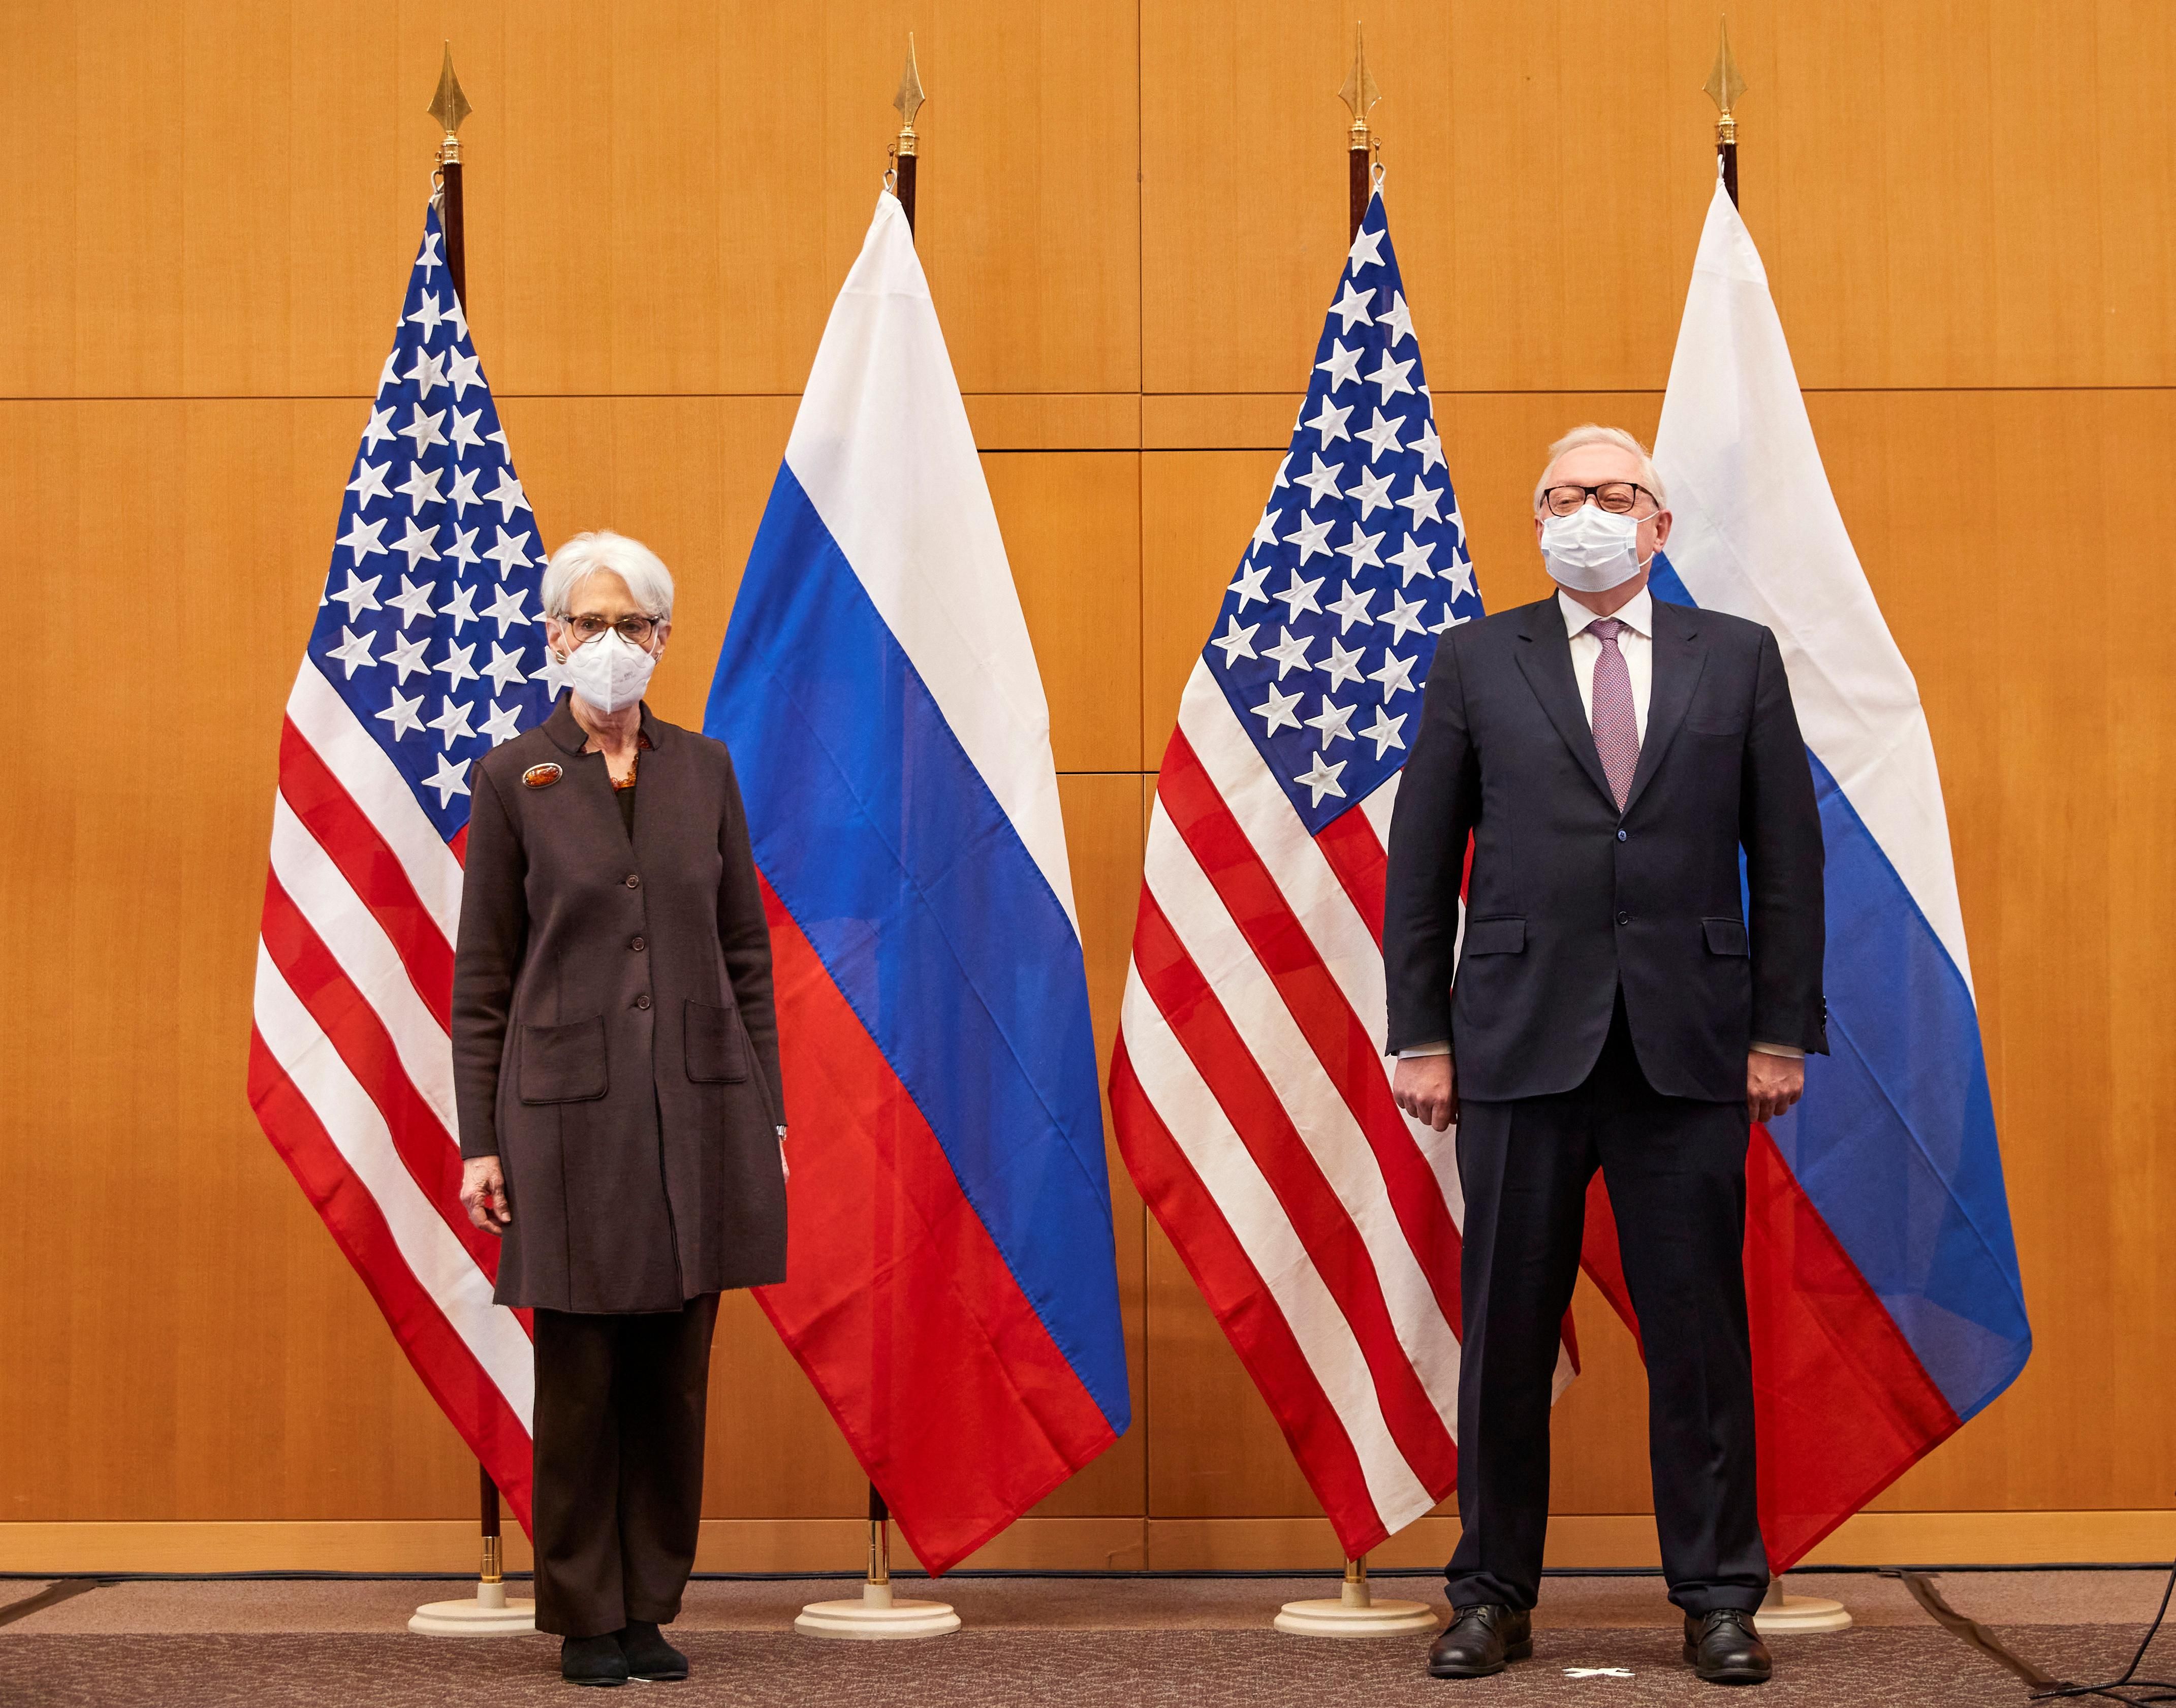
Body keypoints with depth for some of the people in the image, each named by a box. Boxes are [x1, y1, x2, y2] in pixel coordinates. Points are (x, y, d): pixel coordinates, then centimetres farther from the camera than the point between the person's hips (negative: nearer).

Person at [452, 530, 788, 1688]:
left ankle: (649, 1610, 16)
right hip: (571, 1111, -3)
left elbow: (746, 952, 10)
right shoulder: (514, 780, 0)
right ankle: (584, 1619, 12)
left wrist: (766, 1110, 6)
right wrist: (479, 1141, -4)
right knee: (580, 1377, 1)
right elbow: (482, 974, 0)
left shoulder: (703, 770, 8)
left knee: (674, 1373, 6)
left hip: (699, 1109, 3)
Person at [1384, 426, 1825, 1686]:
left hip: (1689, 1049, 0)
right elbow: (1422, 861, 7)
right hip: (1523, 1042, 0)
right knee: (1507, 1332, 4)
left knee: (1701, 1332, 3)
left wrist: (1784, 1029, 2)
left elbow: (1788, 856, 7)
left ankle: (1719, 1600, 12)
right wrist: (1421, 1036, 1)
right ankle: (1494, 1596, 14)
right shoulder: (1478, 663, 7)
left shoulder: (1738, 659, 8)